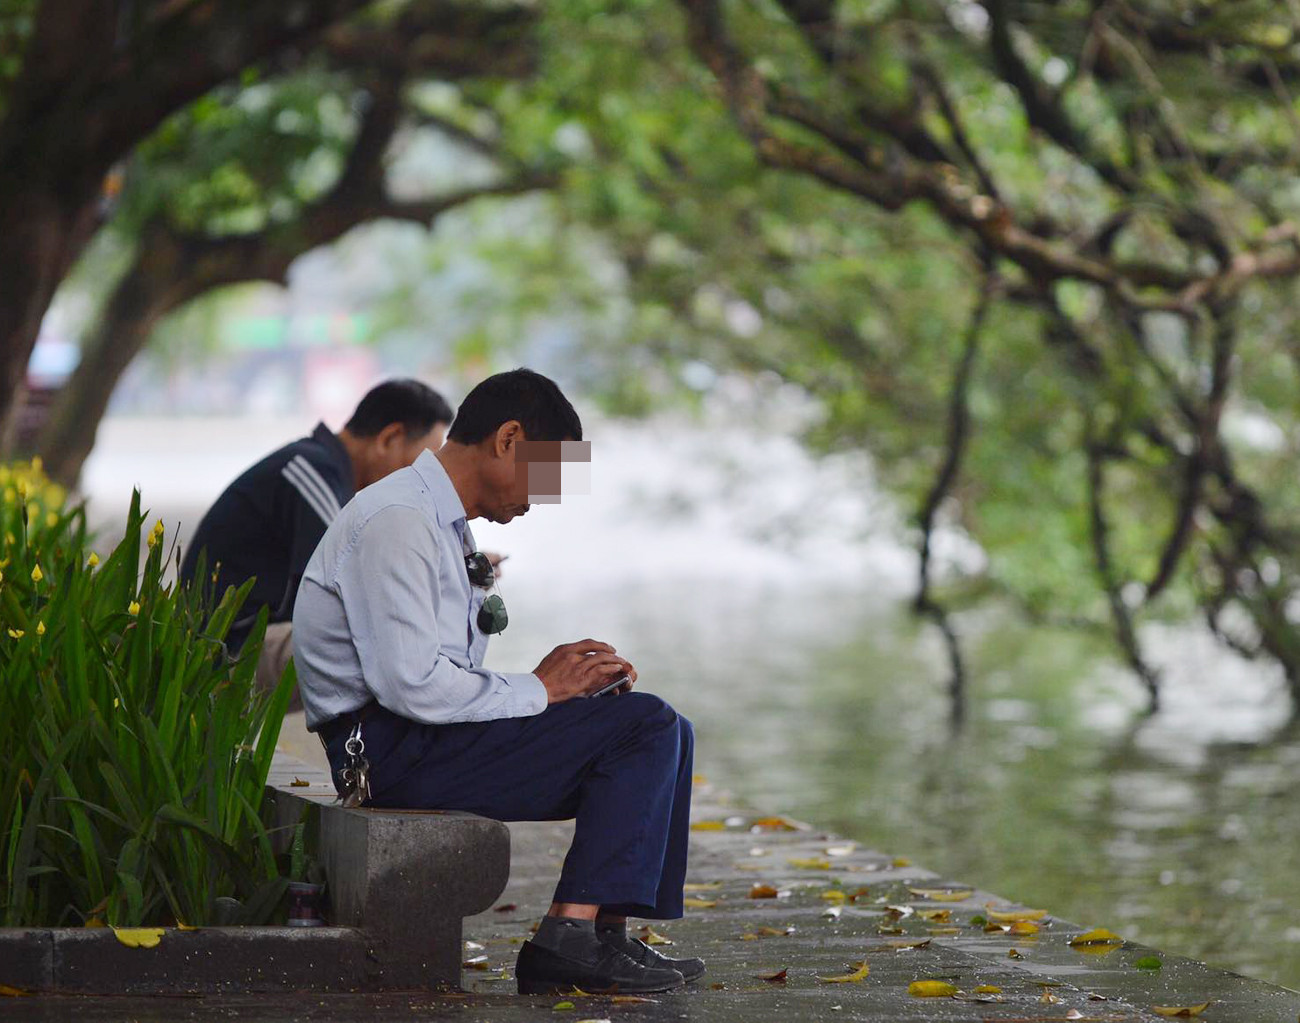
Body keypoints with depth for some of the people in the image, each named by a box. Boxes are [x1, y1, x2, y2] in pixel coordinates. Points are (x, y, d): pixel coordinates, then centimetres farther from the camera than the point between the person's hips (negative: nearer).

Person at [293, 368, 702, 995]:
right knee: (643, 724, -15)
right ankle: (568, 936, -17)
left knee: (666, 734, 6)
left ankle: (600, 932, -4)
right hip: (394, 753, -10)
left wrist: (566, 677, 2)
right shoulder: (398, 521, -14)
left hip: (429, 738, 10)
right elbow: (412, 684, -23)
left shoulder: (444, 525, 19)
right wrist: (537, 689, -12)